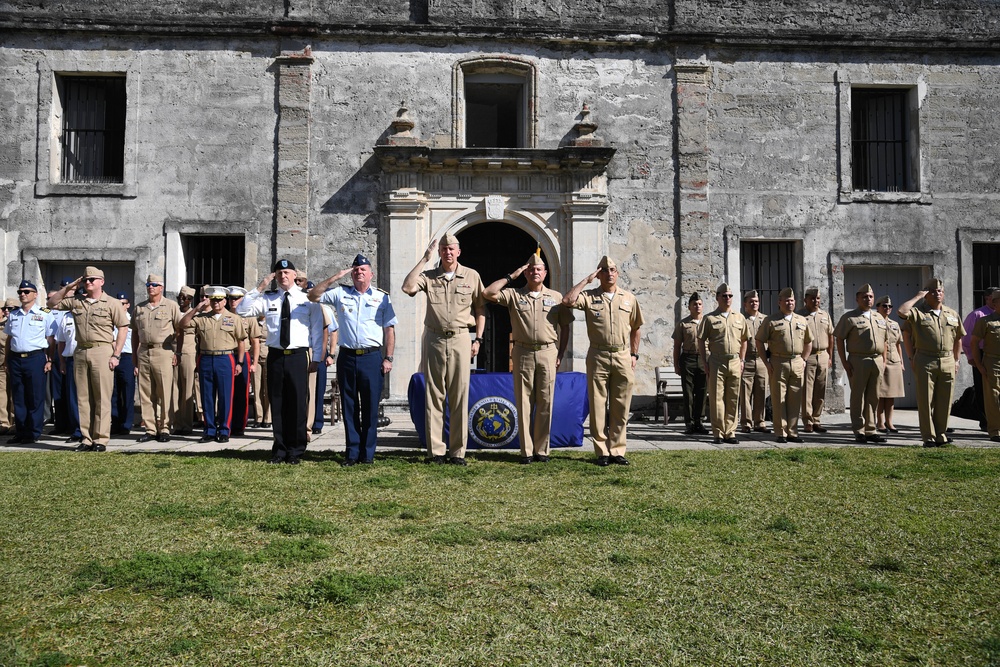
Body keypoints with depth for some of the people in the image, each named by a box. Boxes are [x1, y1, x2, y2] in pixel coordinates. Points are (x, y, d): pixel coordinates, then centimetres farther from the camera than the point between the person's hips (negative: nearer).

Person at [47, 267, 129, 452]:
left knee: (102, 398, -4)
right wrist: (68, 288, 8)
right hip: (80, 352, 5)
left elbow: (123, 328, -3)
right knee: (83, 397, 6)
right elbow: (52, 303, 20)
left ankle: (101, 439, -1)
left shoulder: (112, 303, 0)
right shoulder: (76, 301, 13)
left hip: (102, 351, -5)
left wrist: (116, 354, -10)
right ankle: (86, 438, 12)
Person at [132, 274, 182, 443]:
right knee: (145, 393, 5)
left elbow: (180, 330, 0)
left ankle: (165, 428, 3)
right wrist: (134, 357, 12)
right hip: (143, 352, 5)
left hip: (163, 352, -4)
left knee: (165, 393, -3)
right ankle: (150, 429, 12)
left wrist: (177, 353, -7)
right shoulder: (139, 308, 15)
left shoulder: (171, 306, 3)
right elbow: (135, 334, 17)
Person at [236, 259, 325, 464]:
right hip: (275, 356, 2)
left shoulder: (307, 299, 6)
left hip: (298, 356, -2)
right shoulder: (267, 299, 11)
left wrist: (316, 358, 1)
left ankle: (296, 451, 11)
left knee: (298, 404, -1)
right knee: (277, 404, 6)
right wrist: (260, 287, -3)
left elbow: (317, 330, 6)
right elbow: (242, 310, 2)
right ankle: (280, 449, 17)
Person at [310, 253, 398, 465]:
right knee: (349, 407, 6)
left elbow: (389, 329, 5)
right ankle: (352, 452, 13)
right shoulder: (340, 293, 10)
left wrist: (388, 358, -2)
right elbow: (313, 296, 6)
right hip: (347, 357, 2)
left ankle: (368, 453, 10)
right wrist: (335, 277, -2)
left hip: (372, 358, -1)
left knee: (370, 407, 1)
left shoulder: (382, 297, 7)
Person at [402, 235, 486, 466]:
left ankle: (457, 451, 6)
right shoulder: (428, 276, 7)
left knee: (460, 396, -1)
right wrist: (424, 259, -7)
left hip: (460, 338, -1)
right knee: (434, 395, 2)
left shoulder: (471, 276, 7)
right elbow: (407, 287, -11)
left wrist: (478, 339, 4)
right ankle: (436, 450, 8)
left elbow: (480, 308, 12)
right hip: (434, 339, 1)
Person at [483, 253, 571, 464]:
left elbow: (565, 327, 14)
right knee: (523, 403, 0)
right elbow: (488, 293, -4)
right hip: (523, 353, 0)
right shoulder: (514, 295, 8)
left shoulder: (556, 297, 11)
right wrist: (511, 276, 1)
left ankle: (541, 450, 8)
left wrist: (561, 354, 6)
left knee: (545, 403, 0)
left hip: (548, 353, 0)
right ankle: (526, 451, 5)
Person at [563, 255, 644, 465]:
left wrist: (634, 355, 9)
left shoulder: (629, 298, 12)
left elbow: (635, 329, 16)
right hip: (598, 356, -2)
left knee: (621, 408, 3)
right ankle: (602, 451, 6)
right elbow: (567, 301, -14)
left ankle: (617, 450, 11)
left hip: (623, 357, 2)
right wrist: (586, 280, -6)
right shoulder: (589, 296, 5)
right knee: (598, 406, 0)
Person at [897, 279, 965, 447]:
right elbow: (901, 312, -19)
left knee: (945, 401, 7)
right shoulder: (918, 312, 1)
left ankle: (941, 434, 18)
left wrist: (956, 360, 15)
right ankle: (929, 437, 4)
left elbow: (958, 338, 20)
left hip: (947, 362, 4)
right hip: (925, 362, -4)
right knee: (926, 401, -1)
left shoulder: (953, 315, 14)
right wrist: (917, 296, -7)